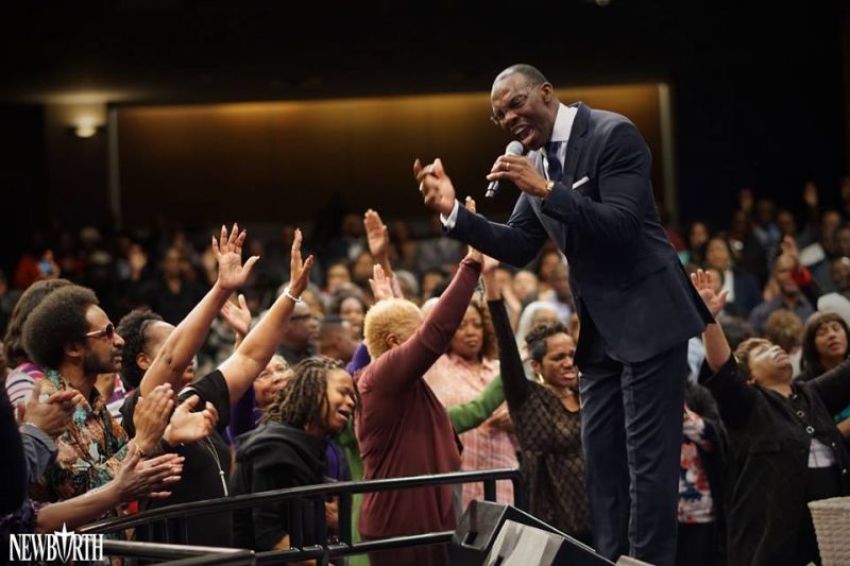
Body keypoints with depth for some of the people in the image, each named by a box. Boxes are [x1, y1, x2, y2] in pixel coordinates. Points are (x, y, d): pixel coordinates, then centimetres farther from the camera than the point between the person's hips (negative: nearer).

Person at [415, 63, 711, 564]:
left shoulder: (612, 134, -14)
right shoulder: (535, 160, 9)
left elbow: (622, 226, -22)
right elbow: (519, 247, 10)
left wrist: (547, 191, -28)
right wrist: (454, 211, -2)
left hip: (648, 316, -8)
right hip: (599, 327, 8)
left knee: (648, 456, -7)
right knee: (601, 456, 9)